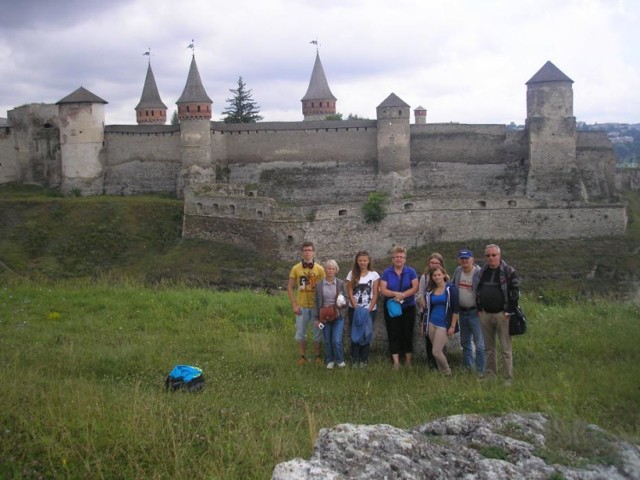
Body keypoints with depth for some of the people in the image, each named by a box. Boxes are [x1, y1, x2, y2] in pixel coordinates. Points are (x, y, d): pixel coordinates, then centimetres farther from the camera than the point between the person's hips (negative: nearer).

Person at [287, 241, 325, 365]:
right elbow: (290, 287, 3)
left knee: (318, 332, 7)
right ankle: (302, 356, 18)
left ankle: (318, 356, 19)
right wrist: (294, 305, -4)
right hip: (302, 307, 1)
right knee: (300, 333, 6)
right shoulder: (296, 268, 0)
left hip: (316, 306, 0)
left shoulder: (320, 269, -1)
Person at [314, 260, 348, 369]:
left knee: (336, 341, -9)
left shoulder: (341, 283, -1)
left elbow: (345, 299, 4)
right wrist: (317, 318, 3)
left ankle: (340, 360, 14)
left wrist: (342, 303, -19)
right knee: (327, 341, 8)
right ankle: (330, 361, 27)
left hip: (338, 316, -1)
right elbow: (317, 303, 5)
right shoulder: (319, 285, 0)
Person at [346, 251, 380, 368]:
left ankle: (364, 359, 9)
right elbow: (350, 293, -1)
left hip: (370, 309, -1)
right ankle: (355, 359, 6)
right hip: (354, 309, 1)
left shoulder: (374, 275, 0)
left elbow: (375, 294, -3)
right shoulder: (352, 274, 3)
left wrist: (369, 309, -12)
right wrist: (356, 308, -10)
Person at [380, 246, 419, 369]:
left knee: (407, 334, 5)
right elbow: (383, 290, -7)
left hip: (408, 308, 0)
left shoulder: (411, 272, 1)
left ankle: (408, 361, 13)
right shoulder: (386, 272, 0)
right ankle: (396, 362, 0)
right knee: (394, 334, -1)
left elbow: (415, 287, -8)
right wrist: (396, 294, -24)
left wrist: (402, 295, -21)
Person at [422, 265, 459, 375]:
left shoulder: (451, 288, -6)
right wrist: (424, 324, 15)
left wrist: (452, 326, -12)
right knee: (438, 351, 8)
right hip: (431, 324, 5)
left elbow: (456, 309, -8)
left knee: (436, 352, -9)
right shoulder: (430, 290, 9)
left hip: (443, 325, -5)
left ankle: (447, 373, 12)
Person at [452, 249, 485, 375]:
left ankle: (480, 371, 0)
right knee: (465, 342, 18)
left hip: (475, 312, -7)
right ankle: (467, 368, 30)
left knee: (479, 344, -6)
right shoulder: (457, 271, 4)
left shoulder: (479, 273, -16)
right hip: (462, 312, 7)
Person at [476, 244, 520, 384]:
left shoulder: (508, 271, -6)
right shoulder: (482, 272, 10)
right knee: (489, 348, 12)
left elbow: (515, 292, -7)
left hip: (502, 314, -5)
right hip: (485, 314, 5)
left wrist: (509, 311, -11)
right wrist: (479, 308, 11)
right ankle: (490, 375, 21)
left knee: (506, 349, -4)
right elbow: (477, 291, 20)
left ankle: (508, 379, 0)